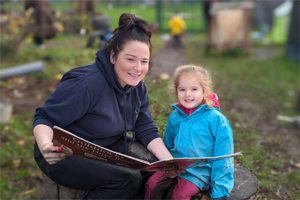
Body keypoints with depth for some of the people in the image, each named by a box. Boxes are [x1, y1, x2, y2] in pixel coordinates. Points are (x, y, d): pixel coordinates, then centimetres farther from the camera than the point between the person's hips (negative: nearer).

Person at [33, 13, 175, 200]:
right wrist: (45, 146, -42)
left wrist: (171, 163, -12)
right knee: (127, 180, -28)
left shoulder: (138, 87, -1)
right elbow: (45, 118, -20)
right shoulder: (86, 83, -25)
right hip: (68, 157, -7)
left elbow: (146, 129, 0)